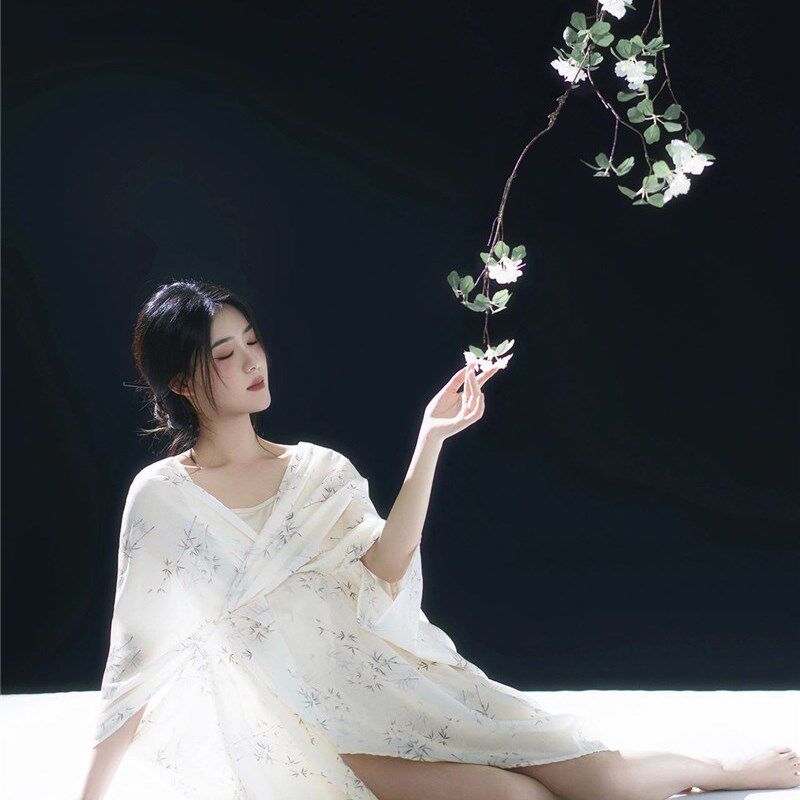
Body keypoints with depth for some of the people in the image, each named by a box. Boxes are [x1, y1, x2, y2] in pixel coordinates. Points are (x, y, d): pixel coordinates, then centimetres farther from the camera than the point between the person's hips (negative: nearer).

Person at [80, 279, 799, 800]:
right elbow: (142, 653, -2)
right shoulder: (162, 496, -4)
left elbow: (378, 572, -8)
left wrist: (430, 440, -15)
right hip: (302, 738, -3)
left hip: (389, 679, 4)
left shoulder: (319, 470, 8)